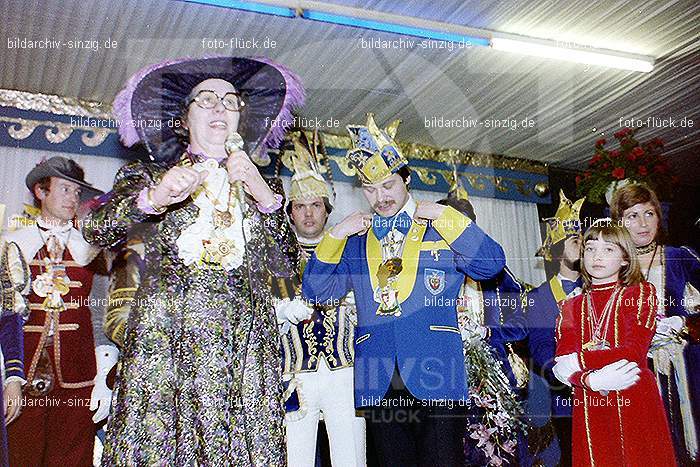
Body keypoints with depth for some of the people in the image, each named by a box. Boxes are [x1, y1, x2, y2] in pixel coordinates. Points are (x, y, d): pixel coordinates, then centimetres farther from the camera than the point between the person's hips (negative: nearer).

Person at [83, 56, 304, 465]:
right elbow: (97, 230, -3)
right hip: (165, 336, -1)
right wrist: (154, 198, -20)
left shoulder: (263, 184, 18)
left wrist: (264, 196, -6)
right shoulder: (149, 176, 15)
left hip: (245, 344, 1)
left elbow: (286, 266, 6)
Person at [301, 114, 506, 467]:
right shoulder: (355, 240, 15)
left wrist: (444, 215, -7)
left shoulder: (441, 230, 7)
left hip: (435, 376, -3)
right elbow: (314, 292, 11)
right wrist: (335, 234, 0)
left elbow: (492, 264, -6)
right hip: (378, 383, 3)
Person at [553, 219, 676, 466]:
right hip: (589, 411, 2)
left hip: (635, 403, -2)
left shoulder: (641, 293, 3)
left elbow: (634, 353, -11)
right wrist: (591, 381, -20)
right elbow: (562, 366, -1)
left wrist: (580, 360, -11)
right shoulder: (571, 307, 11)